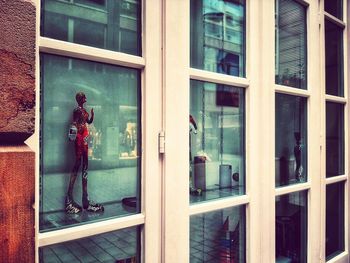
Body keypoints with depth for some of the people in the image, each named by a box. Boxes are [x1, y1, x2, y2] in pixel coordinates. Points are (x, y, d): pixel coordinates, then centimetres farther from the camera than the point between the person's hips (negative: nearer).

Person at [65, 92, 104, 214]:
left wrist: (92, 114, 12)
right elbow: (74, 124, -16)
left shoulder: (84, 110, 18)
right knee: (78, 163, -10)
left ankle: (85, 197, 15)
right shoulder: (77, 110, -9)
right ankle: (69, 196, -5)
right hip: (79, 138, -9)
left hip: (85, 138, 10)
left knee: (85, 164, 9)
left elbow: (89, 122, 27)